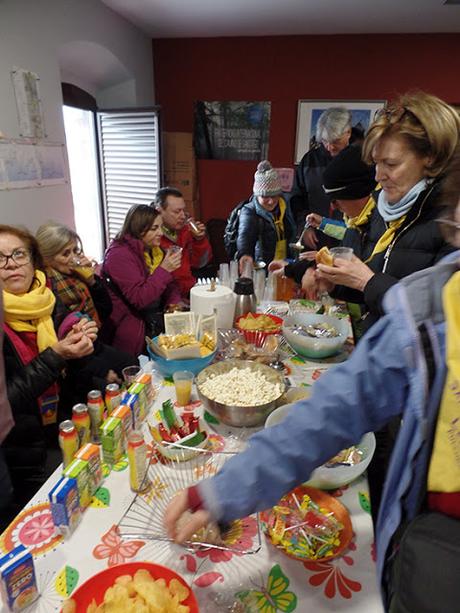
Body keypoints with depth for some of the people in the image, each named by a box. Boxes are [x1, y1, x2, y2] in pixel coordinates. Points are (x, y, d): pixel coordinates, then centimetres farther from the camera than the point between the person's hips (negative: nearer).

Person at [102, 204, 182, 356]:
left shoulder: (154, 249, 6)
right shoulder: (119, 255, -18)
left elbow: (170, 284, 12)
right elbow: (139, 299, -25)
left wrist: (174, 302, -9)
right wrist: (164, 269, -27)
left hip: (156, 313, 8)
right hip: (130, 321, -7)